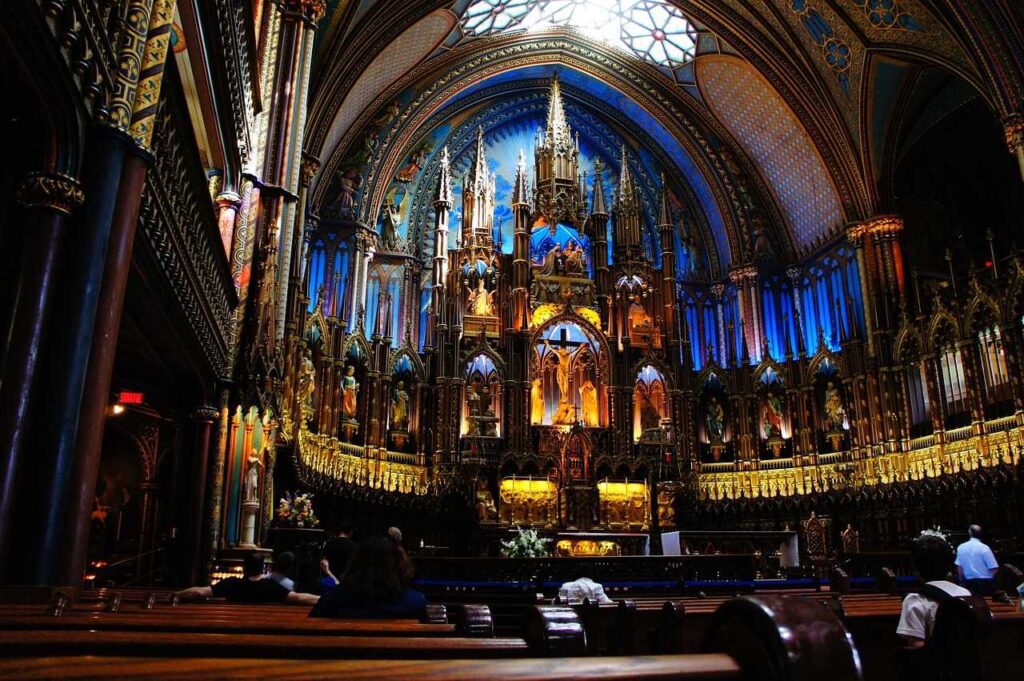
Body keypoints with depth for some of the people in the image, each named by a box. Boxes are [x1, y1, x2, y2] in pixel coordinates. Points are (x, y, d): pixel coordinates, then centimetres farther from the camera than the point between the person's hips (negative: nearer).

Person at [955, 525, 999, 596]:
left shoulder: (961, 547, 0)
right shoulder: (984, 548, -12)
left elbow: (959, 567, 6)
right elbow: (993, 568, -14)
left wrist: (962, 581, 18)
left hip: (969, 583, 3)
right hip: (985, 582, -3)